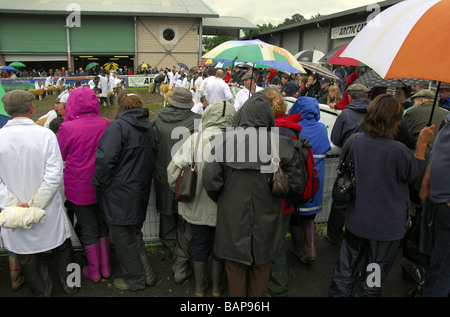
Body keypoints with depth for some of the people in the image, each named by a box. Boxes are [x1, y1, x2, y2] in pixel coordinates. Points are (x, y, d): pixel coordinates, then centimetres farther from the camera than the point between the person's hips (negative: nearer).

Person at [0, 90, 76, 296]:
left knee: (27, 257, 20)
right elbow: (54, 175, -19)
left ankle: (41, 291, 38)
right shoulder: (45, 134, -14)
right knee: (61, 248, 21)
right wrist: (36, 205, -14)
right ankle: (69, 285, 39)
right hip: (48, 214, -1)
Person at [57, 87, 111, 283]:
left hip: (79, 188, -3)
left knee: (88, 230, 11)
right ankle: (106, 267, 31)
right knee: (102, 224, 19)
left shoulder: (67, 128, -17)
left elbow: (60, 156, -1)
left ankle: (94, 271, 27)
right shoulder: (105, 124, -9)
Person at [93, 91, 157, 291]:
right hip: (141, 191, 8)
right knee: (134, 233, 21)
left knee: (123, 237, 8)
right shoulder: (149, 128, 8)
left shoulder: (118, 126, -16)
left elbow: (105, 159, -22)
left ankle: (134, 280, 23)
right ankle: (147, 275, 29)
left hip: (120, 194, -7)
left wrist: (99, 184, -9)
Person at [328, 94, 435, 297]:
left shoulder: (354, 141, -12)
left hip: (355, 221, 4)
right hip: (387, 225, -4)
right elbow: (414, 173, -3)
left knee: (346, 271, 21)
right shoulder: (397, 150, -25)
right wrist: (422, 143, -1)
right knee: (372, 281, 16)